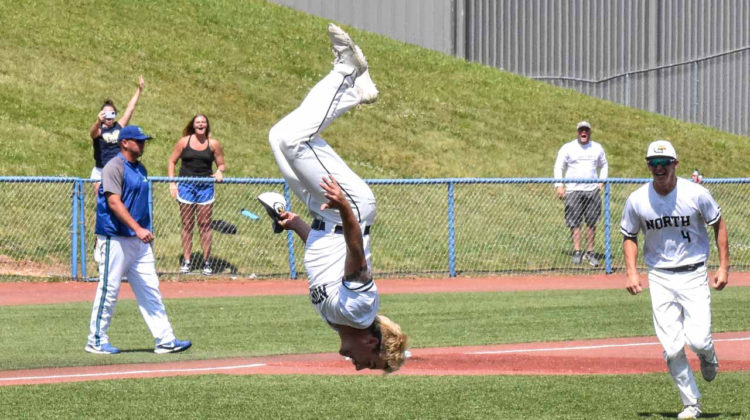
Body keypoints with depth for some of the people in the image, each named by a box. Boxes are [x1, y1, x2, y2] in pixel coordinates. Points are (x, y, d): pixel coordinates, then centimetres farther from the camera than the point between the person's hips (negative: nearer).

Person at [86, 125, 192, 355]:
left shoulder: (140, 169, 16)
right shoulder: (114, 167, -11)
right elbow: (114, 202, -20)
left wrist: (146, 232, 17)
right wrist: (137, 228, -27)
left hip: (139, 240, 8)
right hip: (116, 238, -8)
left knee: (150, 290, 5)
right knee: (109, 290, -3)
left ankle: (165, 339, 4)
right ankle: (96, 341, 6)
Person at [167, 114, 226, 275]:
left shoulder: (213, 144, 4)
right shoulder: (184, 142, 3)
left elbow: (221, 164, 11)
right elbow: (172, 161, 9)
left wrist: (219, 172, -12)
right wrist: (172, 182, -1)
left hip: (205, 186, 0)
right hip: (186, 186, 0)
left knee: (205, 224, 0)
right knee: (187, 224, 2)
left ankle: (207, 262, 6)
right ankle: (186, 261, 8)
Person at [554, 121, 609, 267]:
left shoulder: (597, 148, 12)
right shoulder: (567, 148, 3)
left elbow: (604, 165, 23)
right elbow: (558, 167, 2)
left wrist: (602, 181, 8)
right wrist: (559, 186, -9)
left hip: (593, 190, 2)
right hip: (573, 190, -2)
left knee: (591, 222, 0)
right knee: (575, 222, -7)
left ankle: (590, 252, 4)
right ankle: (576, 251, -4)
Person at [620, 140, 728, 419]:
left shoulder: (696, 194, -9)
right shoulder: (637, 200, -4)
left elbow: (718, 224, 4)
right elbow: (630, 236, 10)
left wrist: (724, 266, -1)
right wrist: (631, 272, -4)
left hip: (694, 275, -2)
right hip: (660, 278, 2)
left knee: (698, 340, -14)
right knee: (672, 349, -5)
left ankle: (708, 355, 24)